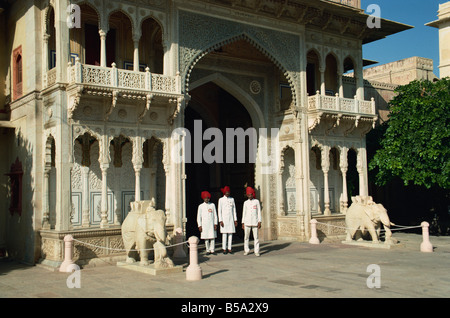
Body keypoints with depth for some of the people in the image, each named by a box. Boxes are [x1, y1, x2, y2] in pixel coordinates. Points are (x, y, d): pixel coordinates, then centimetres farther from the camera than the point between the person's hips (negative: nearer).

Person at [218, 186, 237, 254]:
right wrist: (220, 221, -9)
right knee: (224, 234, -4)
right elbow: (219, 211, -1)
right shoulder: (221, 200, 1)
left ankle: (229, 249, 7)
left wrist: (235, 220, 8)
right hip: (224, 219, -3)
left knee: (230, 234, 1)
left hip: (231, 219, 3)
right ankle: (224, 249, 2)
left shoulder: (232, 199, 11)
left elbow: (234, 210, 13)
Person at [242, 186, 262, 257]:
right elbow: (244, 213, 10)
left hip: (255, 222, -1)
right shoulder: (245, 203, 9)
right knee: (246, 237, 4)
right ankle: (246, 250, 15)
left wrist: (259, 222, -2)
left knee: (256, 237, -2)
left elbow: (259, 212, 4)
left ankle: (257, 251, 3)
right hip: (247, 222, 1)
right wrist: (243, 223, 6)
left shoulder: (256, 201, 5)